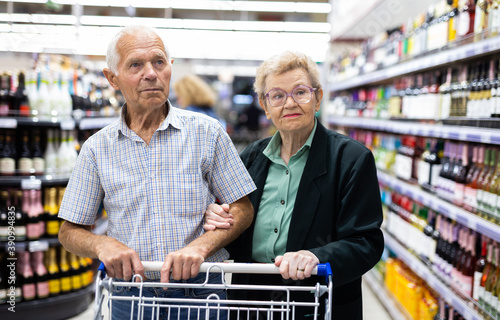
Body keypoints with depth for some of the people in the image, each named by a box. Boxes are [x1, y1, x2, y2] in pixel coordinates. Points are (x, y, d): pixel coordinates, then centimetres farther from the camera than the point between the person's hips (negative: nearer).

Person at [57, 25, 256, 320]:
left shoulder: (207, 132, -3)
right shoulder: (97, 148, 1)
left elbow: (243, 209, -1)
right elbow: (70, 231, 6)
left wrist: (200, 246, -17)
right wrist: (103, 244, -15)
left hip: (201, 292, -1)